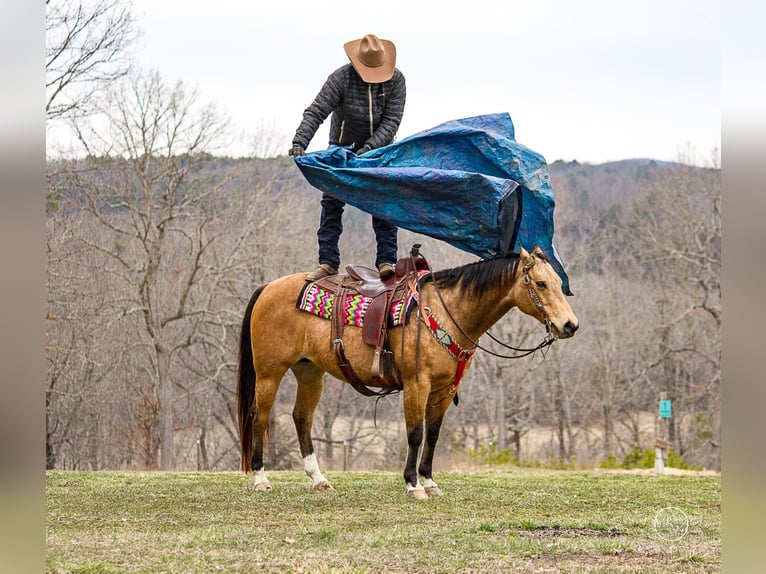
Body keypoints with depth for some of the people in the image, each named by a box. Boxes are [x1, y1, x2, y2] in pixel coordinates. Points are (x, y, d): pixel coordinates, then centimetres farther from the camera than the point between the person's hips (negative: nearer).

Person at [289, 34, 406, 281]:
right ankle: (328, 262, -5)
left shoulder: (395, 80, -14)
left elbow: (391, 121, -16)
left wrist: (370, 147, -29)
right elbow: (315, 113, -23)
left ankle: (386, 260, -5)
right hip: (343, 149, -1)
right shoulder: (341, 78, -19)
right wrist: (299, 143, -37)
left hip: (379, 148, 1)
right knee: (332, 202, -7)